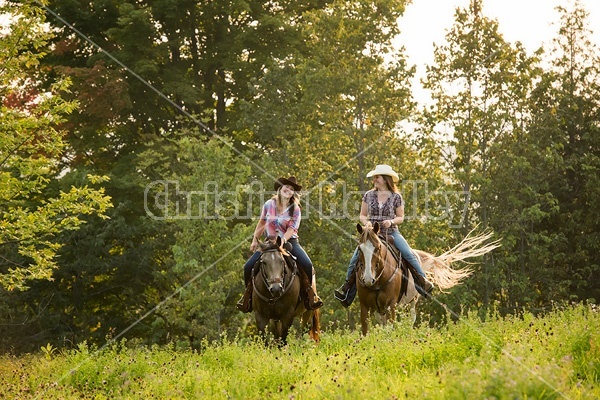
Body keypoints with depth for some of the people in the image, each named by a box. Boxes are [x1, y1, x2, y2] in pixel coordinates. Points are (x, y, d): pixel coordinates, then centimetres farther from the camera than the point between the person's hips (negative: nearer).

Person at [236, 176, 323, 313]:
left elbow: (291, 230, -12)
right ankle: (248, 295, 9)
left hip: (289, 241, -2)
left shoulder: (295, 209, -3)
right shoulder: (269, 204, 3)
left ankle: (312, 296, -11)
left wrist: (282, 241, -27)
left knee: (307, 265, -26)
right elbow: (262, 223, 16)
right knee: (248, 267, -14)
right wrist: (255, 240, 15)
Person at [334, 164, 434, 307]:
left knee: (409, 255, -19)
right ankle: (347, 286, -1)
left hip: (391, 232, -2)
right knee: (355, 258, -13)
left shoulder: (396, 197, 0)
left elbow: (401, 218, 5)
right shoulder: (368, 195, 5)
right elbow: (362, 215, 11)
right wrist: (366, 223, -11)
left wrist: (391, 222, -15)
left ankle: (423, 281, -6)